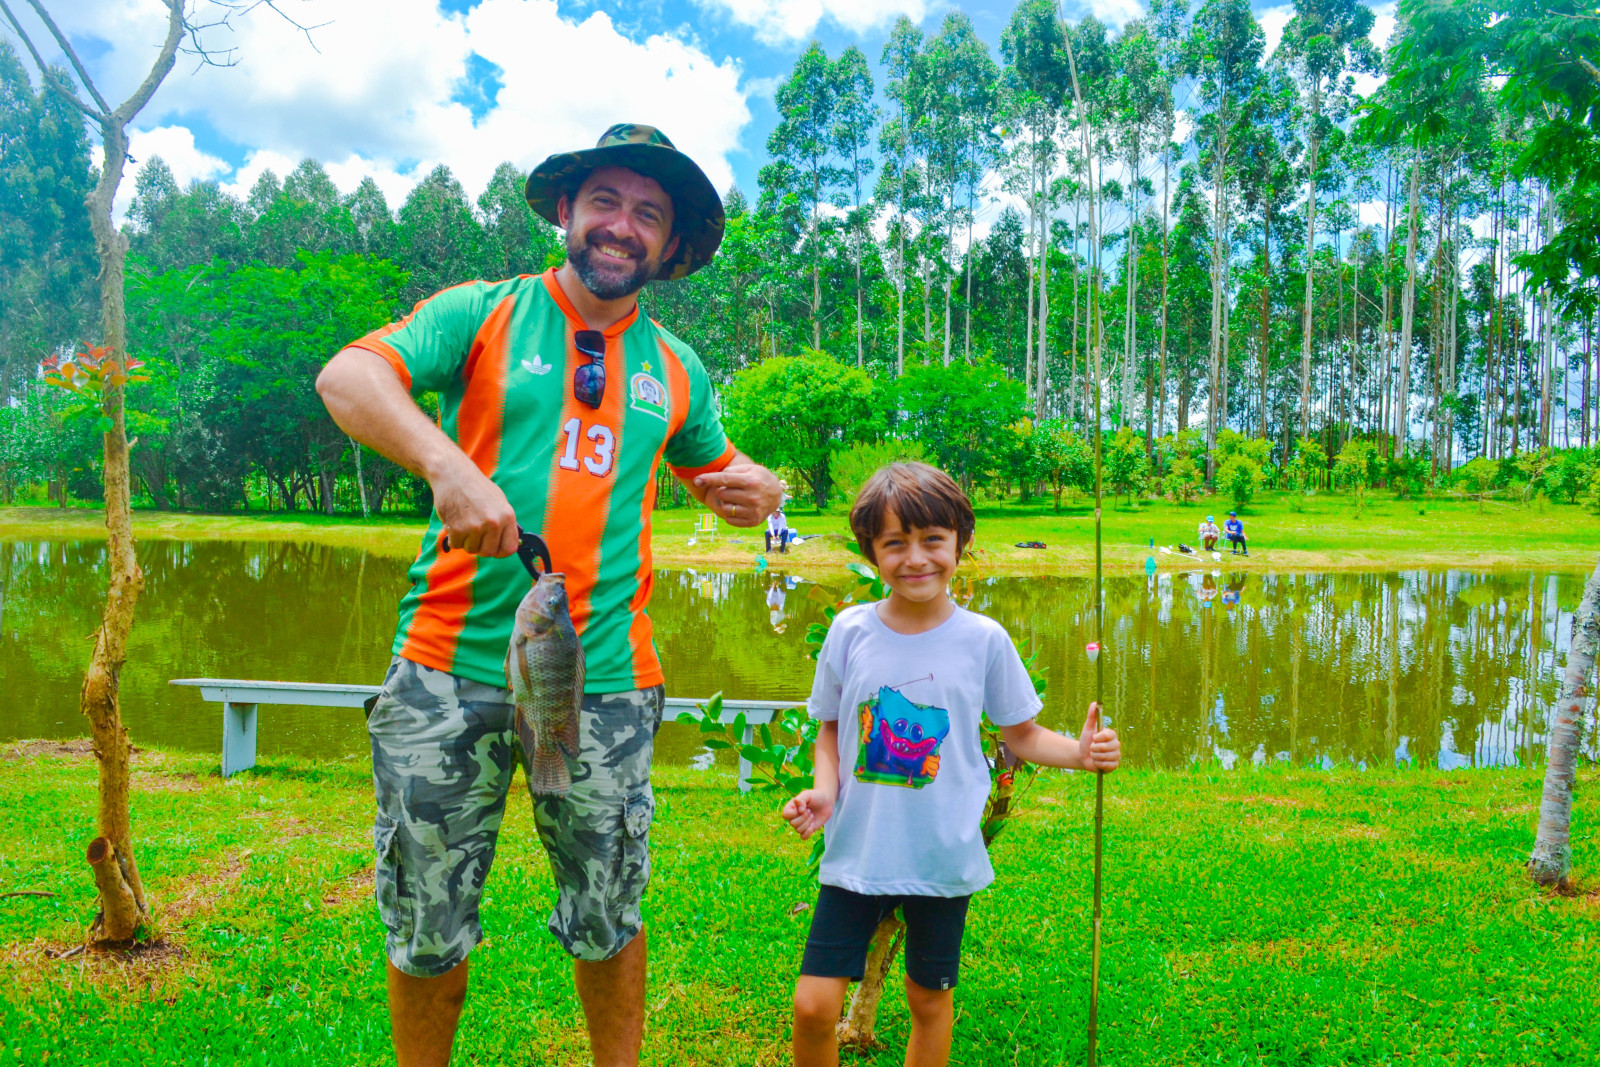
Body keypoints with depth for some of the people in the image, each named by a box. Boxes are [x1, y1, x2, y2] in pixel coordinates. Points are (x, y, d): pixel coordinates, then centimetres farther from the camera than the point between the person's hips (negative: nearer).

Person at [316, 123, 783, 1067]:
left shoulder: (677, 370, 13)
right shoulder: (483, 313, 3)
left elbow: (717, 469, 27)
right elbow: (348, 376, -10)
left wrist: (755, 489, 2)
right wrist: (446, 463, -27)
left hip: (606, 677, 2)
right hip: (453, 668, -2)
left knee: (610, 916, 12)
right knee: (427, 923, 10)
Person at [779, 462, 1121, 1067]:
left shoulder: (983, 639, -6)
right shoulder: (850, 631, -4)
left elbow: (1020, 734, 4)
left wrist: (1081, 753, -13)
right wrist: (823, 791, -8)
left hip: (944, 857, 0)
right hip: (857, 853, 1)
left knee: (930, 1000, 14)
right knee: (813, 1005, -2)